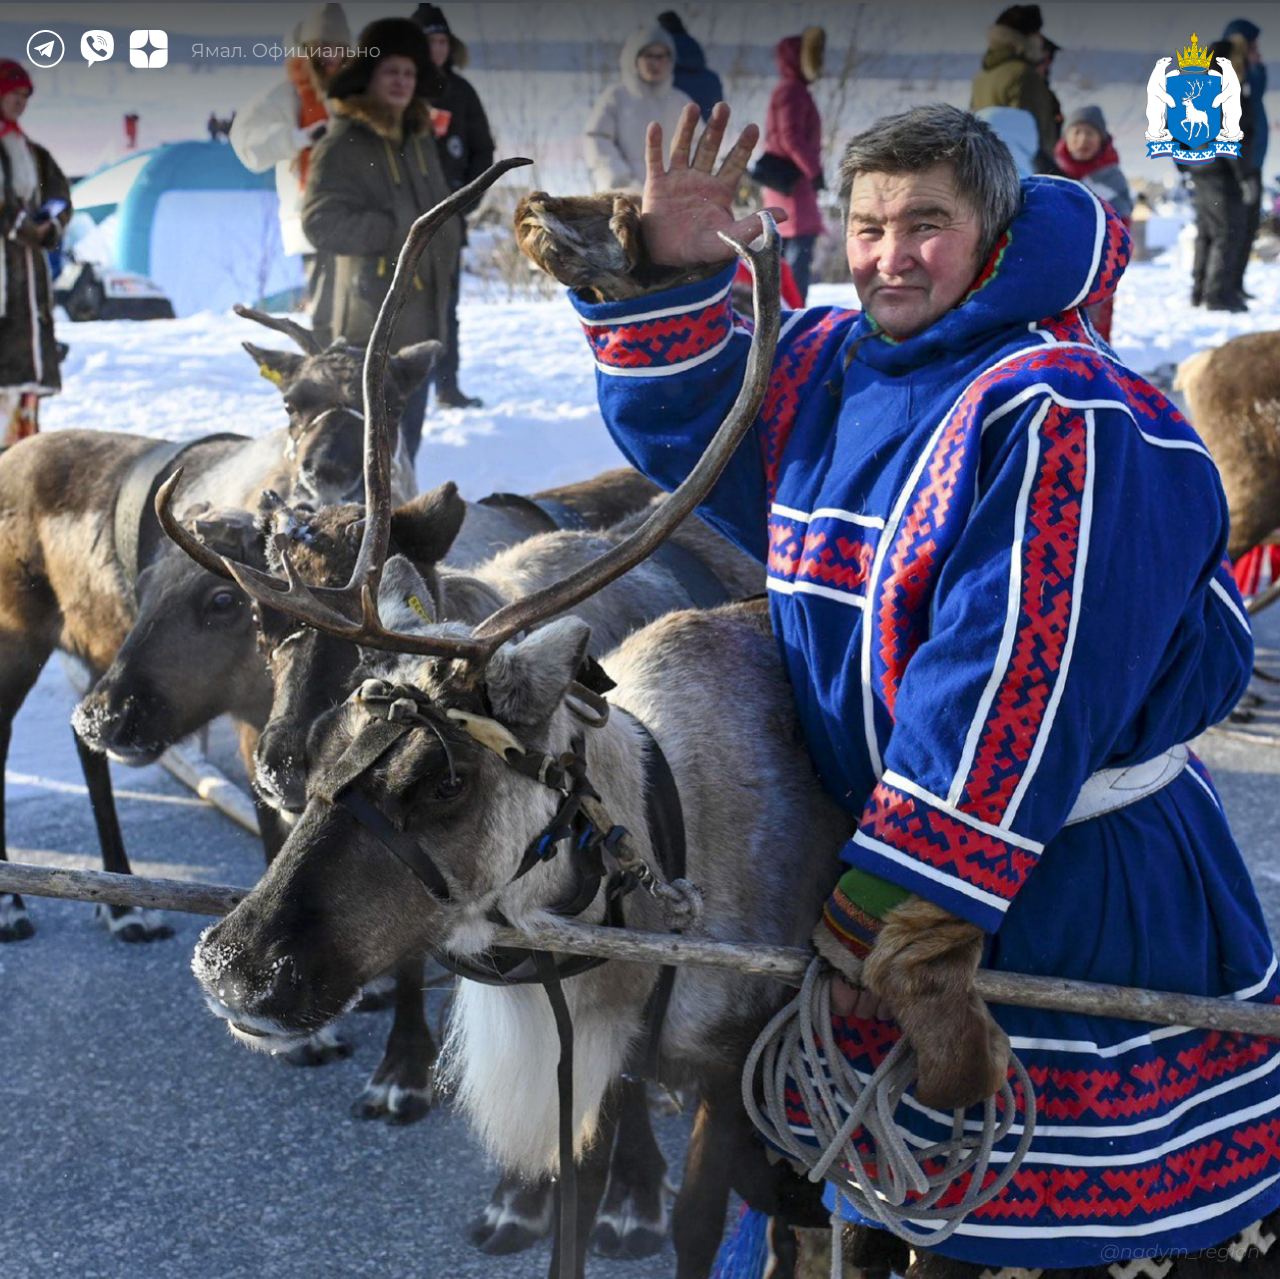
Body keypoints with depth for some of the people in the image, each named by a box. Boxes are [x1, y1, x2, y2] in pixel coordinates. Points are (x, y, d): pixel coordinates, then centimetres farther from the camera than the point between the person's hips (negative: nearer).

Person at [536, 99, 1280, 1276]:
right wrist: (667, 275, -4)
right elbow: (680, 420, 16)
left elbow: (1016, 682, -25)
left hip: (1067, 876, -7)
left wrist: (903, 905, -26)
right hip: (879, 836, 7)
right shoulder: (821, 371, 4)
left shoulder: (1055, 417, -20)